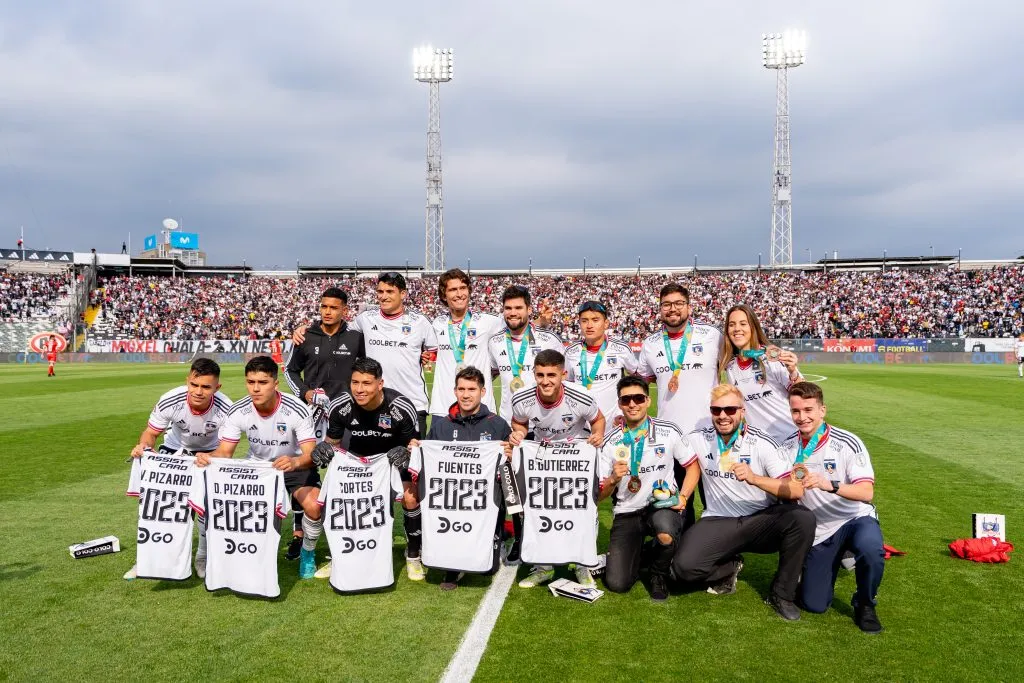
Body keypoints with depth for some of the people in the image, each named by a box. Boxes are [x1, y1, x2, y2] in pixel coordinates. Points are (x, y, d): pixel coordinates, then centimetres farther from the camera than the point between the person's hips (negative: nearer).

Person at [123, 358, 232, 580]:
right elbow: (151, 433, -17)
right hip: (174, 448, 2)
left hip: (210, 452, -2)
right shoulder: (170, 401, -32)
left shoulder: (226, 410, -34)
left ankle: (203, 557, 9)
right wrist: (144, 447, -39)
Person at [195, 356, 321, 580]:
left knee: (314, 506, -29)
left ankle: (307, 553, 3)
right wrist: (208, 457, -36)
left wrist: (295, 462, -52)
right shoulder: (238, 412, -15)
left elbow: (311, 454, -29)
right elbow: (225, 452, -12)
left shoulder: (297, 410, -25)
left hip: (295, 466, -3)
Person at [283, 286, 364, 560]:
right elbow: (291, 370, 13)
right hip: (312, 413, 1)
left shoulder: (355, 338, 1)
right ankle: (299, 533, 11)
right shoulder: (306, 337, 2)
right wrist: (304, 392, -3)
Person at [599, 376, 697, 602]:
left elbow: (692, 465, 7)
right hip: (627, 512, 1)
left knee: (666, 535, -38)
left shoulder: (669, 431, -4)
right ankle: (637, 547, 26)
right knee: (617, 584, -9)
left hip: (663, 504, -1)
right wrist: (613, 480, -20)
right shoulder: (610, 442, -4)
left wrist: (683, 496, -8)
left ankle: (660, 576, -2)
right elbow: (599, 495, 0)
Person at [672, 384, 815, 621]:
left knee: (803, 517, -31)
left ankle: (781, 594, -7)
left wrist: (754, 478, -32)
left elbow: (796, 490, -19)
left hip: (762, 521, 0)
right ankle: (728, 568, 13)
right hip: (718, 523, 1)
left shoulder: (762, 443, -10)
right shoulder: (698, 439, -2)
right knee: (684, 566, -26)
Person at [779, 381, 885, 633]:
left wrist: (830, 485, -42)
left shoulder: (847, 443, -15)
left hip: (856, 519, -3)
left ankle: (865, 605, -8)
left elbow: (866, 492, -25)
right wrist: (793, 483, -33)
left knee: (870, 549, -39)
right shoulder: (788, 449, -3)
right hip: (819, 531, 3)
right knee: (814, 605, -1)